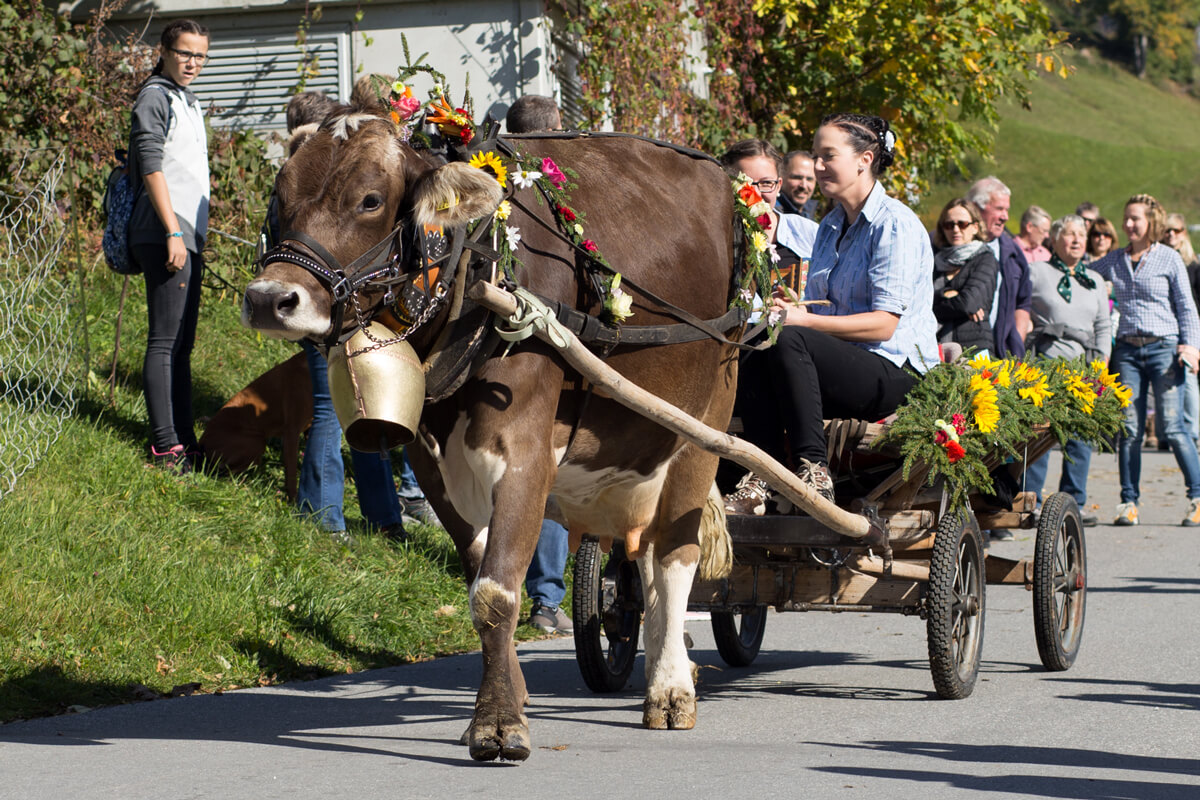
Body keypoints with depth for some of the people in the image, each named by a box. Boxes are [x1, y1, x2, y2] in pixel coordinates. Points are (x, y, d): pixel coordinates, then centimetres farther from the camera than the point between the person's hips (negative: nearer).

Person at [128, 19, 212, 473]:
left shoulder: (188, 103, 22)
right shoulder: (155, 98, -7)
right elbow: (152, 167, -15)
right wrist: (173, 232, -21)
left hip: (187, 238, 10)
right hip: (165, 238, -10)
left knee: (181, 344, 11)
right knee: (165, 343, -10)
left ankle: (184, 440, 14)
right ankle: (165, 447, -11)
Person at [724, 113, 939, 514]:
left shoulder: (895, 224, -8)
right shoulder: (831, 226, 18)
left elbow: (885, 324, -16)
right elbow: (816, 307, 19)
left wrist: (804, 320, -24)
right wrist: (789, 308, -6)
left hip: (897, 375, -7)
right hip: (845, 367, 8)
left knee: (790, 341, -31)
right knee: (753, 354, -19)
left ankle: (814, 472, -31)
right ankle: (764, 476, -28)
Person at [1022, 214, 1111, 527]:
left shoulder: (1095, 281, 21)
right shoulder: (1035, 273, 7)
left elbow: (1103, 327, 22)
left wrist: (1102, 360, 9)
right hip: (1045, 358, -4)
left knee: (1081, 435, 0)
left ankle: (1074, 502, 6)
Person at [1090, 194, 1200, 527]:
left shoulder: (1169, 259, 3)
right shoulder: (1115, 261, 12)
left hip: (1164, 348, -3)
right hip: (1127, 350, 3)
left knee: (1173, 427, -8)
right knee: (1129, 430, -1)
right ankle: (1128, 502, 6)